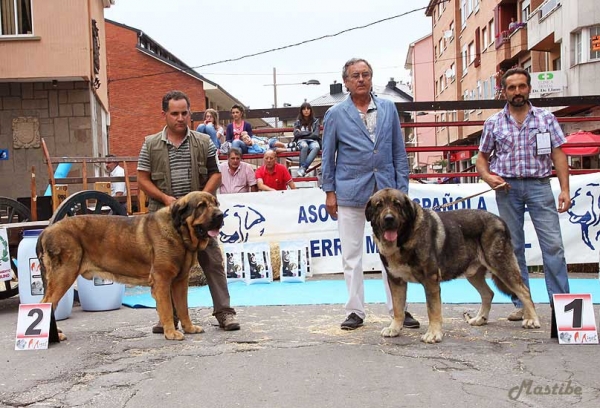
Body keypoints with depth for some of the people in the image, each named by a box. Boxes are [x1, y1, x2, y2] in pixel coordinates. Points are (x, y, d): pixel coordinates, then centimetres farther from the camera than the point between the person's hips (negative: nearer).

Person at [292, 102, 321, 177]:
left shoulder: (315, 121, 14)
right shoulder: (298, 122, 14)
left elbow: (316, 135, 2)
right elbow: (296, 134, 0)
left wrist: (302, 133, 0)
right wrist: (309, 133, -2)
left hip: (312, 141, 1)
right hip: (301, 141, 0)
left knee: (316, 147, -37)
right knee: (304, 146, -39)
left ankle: (302, 168, -44)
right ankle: (303, 168, -38)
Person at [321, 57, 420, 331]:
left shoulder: (389, 109, 8)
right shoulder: (335, 114, 3)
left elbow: (399, 152, 9)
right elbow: (328, 156, 6)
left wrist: (402, 188, 3)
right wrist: (329, 192, 1)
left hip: (385, 190, 1)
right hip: (350, 192, -1)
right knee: (351, 255, 5)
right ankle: (355, 311, 15)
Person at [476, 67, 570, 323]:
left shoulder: (546, 118, 5)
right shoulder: (493, 123, 7)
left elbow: (558, 155, 3)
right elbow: (482, 157, 13)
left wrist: (564, 189, -5)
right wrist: (487, 177, -7)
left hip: (539, 186, -1)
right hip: (507, 187, 1)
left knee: (553, 245, -7)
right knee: (513, 247, 5)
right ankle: (521, 303, 14)